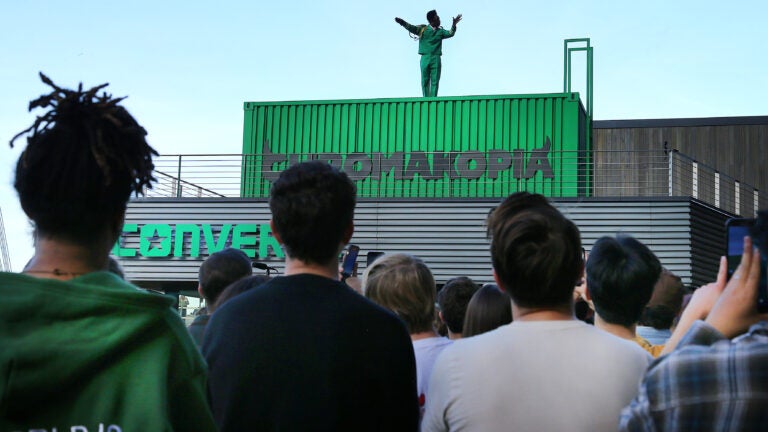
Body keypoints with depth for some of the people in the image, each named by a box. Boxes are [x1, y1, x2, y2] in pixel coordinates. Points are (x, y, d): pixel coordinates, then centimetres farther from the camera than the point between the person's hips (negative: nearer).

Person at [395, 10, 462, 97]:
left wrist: (454, 25, -22)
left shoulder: (440, 31, 10)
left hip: (436, 59, 1)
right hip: (425, 58, -1)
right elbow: (411, 28, -6)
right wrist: (403, 22, -24)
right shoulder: (422, 29, 5)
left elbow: (450, 34, -4)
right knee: (425, 81, 1)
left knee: (435, 82, -3)